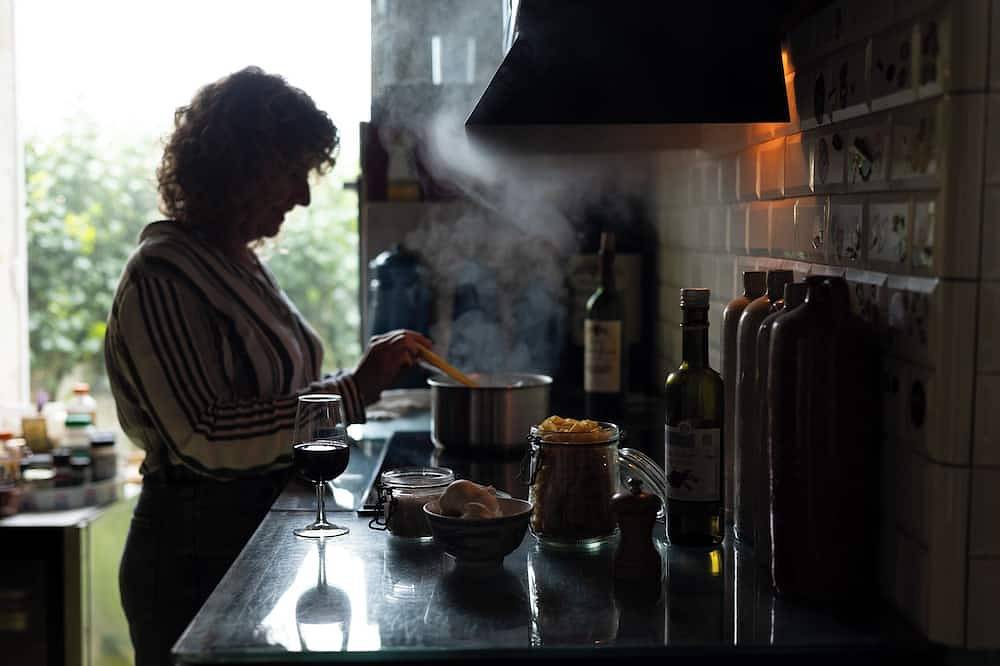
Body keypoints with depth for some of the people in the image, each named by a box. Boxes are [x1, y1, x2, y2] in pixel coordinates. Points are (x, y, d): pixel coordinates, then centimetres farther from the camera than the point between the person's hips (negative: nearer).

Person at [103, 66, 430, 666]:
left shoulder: (242, 262, 11)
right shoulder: (163, 274, -17)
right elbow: (203, 437, -25)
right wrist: (352, 391, -26)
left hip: (265, 532, 8)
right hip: (197, 554, -8)